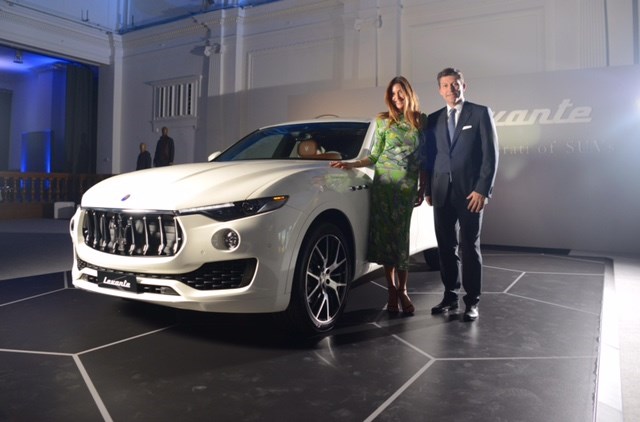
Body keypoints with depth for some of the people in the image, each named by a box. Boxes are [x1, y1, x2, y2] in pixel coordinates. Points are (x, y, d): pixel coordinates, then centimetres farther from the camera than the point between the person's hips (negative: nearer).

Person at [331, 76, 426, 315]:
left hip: (408, 186, 1)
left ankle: (402, 291, 8)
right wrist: (351, 164, -5)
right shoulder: (383, 121, 7)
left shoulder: (421, 121, 9)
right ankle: (393, 292, 6)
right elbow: (374, 157, 8)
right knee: (387, 234, -3)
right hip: (384, 183, 0)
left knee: (401, 235, -1)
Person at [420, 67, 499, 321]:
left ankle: (471, 301, 12)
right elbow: (429, 156, 13)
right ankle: (450, 295, 20)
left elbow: (490, 154, -4)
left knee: (470, 247, 2)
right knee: (446, 247, 8)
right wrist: (427, 188, 7)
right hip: (441, 192, 4)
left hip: (470, 192, -4)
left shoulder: (481, 113, 1)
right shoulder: (434, 119, 13)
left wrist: (482, 189, -11)